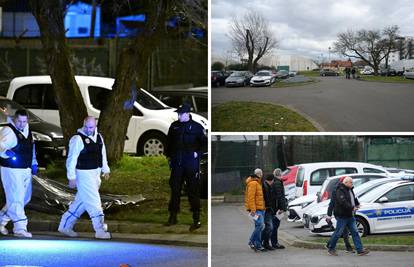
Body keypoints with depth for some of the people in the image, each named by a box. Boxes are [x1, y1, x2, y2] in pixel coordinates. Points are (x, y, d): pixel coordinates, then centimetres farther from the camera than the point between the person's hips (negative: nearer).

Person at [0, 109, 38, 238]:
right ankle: (20, 228, -7)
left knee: (25, 198, 17)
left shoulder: (27, 129, 11)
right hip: (12, 170, -9)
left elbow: (31, 146, 24)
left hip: (26, 169, 9)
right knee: (16, 199, -10)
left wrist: (33, 163, 21)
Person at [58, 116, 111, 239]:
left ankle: (65, 225, 25)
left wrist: (105, 170, 20)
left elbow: (103, 154, 23)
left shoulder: (98, 137, 11)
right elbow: (71, 159, -14)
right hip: (84, 175, -8)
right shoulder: (78, 139, -13)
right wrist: (72, 177, -16)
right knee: (93, 201, -8)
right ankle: (100, 230, -3)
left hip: (95, 174, 8)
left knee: (81, 201, 14)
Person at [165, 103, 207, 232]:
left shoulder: (196, 127, -3)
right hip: (177, 164, 4)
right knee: (175, 190, 9)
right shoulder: (174, 126, 10)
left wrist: (197, 153, -8)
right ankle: (173, 217, 20)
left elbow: (204, 142, 1)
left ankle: (196, 220, 1)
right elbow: (169, 142, 20)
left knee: (193, 192, -3)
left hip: (191, 164, -4)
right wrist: (168, 156, 15)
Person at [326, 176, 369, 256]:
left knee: (355, 232, 4)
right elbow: (343, 202, -29)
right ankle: (330, 248, 14)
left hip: (350, 216, 9)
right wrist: (352, 208, -28)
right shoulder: (340, 191, -16)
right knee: (338, 233, -1)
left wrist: (357, 204, 15)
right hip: (342, 216, -9)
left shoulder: (350, 190, 14)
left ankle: (360, 250, 3)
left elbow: (354, 198, 32)